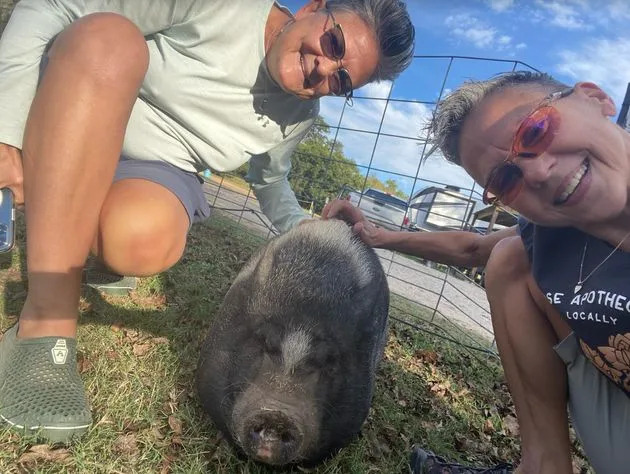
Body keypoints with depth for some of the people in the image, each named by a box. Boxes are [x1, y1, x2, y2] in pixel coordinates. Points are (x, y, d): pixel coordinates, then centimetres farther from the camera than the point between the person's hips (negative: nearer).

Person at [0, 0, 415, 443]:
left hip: (158, 172, 1)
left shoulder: (298, 117, -3)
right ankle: (46, 323, -35)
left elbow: (271, 179, 17)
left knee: (148, 237, -36)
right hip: (61, 138, 0)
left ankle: (95, 246, 6)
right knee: (108, 38, -33)